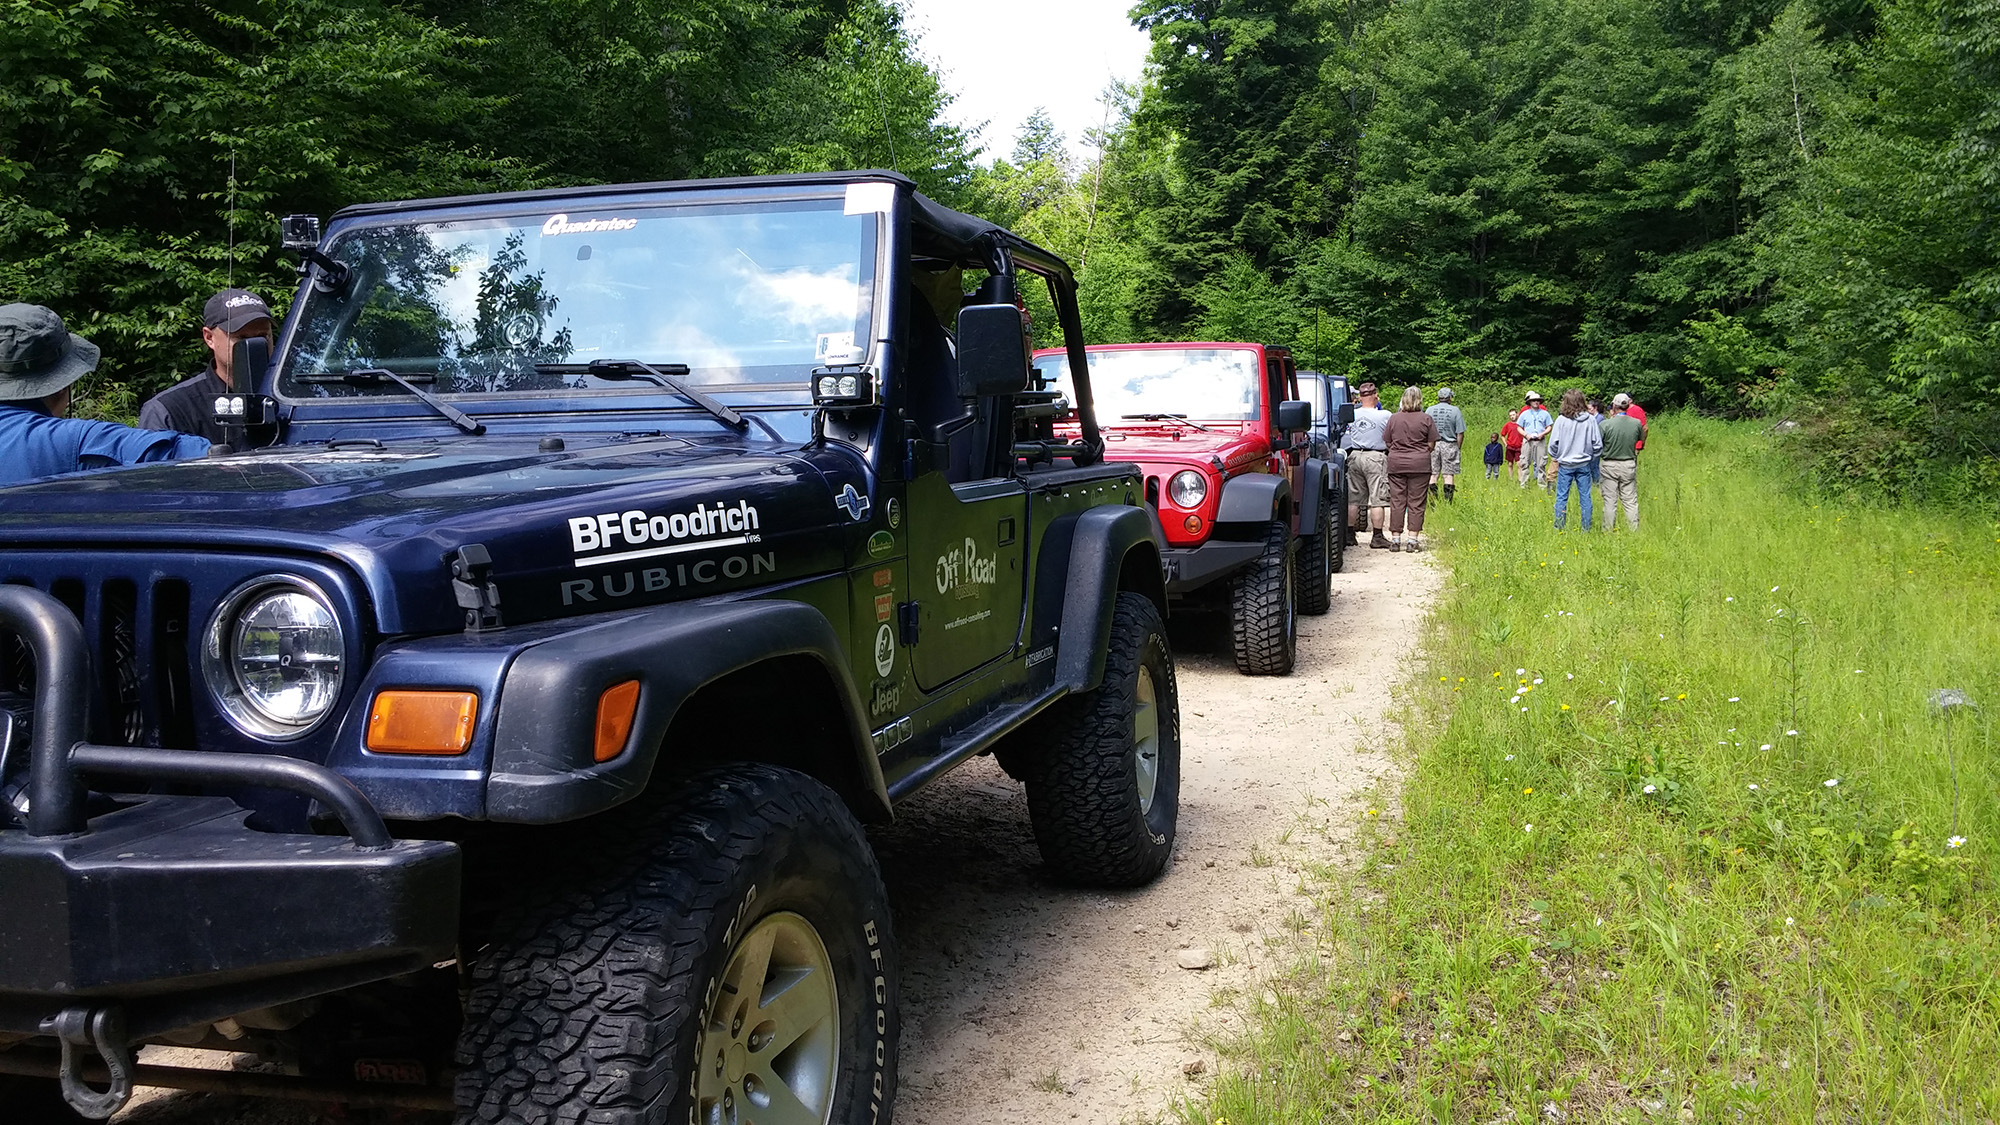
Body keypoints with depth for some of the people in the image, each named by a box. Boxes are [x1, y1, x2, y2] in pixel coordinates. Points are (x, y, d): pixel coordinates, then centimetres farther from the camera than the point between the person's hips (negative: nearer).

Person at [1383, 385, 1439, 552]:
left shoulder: (1394, 419, 3)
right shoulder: (1427, 419, -3)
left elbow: (1387, 443, 8)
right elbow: (1431, 445, 0)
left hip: (1396, 464, 2)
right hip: (1420, 465, -2)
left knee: (1397, 502, 6)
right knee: (1416, 503, 2)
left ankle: (1395, 539, 8)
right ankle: (1413, 540, 0)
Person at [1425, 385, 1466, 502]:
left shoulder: (1429, 410, 2)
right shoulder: (1455, 411, -3)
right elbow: (1460, 433, -4)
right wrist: (1458, 448, 6)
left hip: (1433, 445, 2)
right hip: (1449, 445, -2)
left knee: (1433, 474, 4)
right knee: (1448, 475, 1)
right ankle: (1447, 501, -1)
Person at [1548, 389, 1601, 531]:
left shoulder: (1561, 420, -12)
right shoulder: (1589, 420, -6)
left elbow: (1553, 444, -8)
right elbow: (1598, 444, -3)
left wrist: (1556, 457, 10)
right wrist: (1589, 455, 15)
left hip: (1565, 465, -2)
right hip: (1584, 465, 2)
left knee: (1561, 497, 6)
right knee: (1585, 497, 10)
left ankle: (1558, 527, 8)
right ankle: (1586, 528, 14)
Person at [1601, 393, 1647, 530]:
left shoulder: (1606, 424, -15)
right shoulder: (1637, 423, -5)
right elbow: (1641, 441, 11)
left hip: (1610, 465, -2)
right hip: (1629, 464, 2)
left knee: (1610, 501, 5)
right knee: (1631, 501, 9)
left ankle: (1608, 530, 9)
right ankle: (1634, 530, 11)